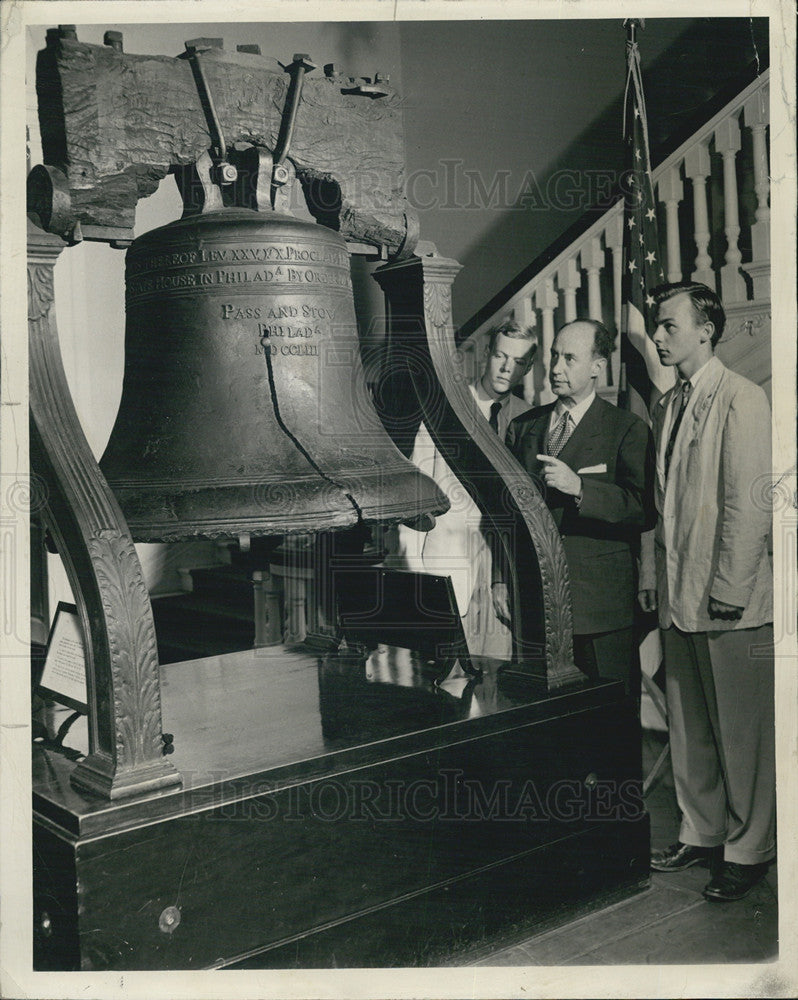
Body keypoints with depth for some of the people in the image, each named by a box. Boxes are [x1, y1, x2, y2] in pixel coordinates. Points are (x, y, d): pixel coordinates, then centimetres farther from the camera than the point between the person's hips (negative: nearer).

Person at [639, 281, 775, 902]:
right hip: (678, 596, 8)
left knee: (742, 732, 4)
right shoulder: (666, 407, 14)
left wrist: (730, 589, -16)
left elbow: (748, 502, -14)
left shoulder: (742, 400, -9)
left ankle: (748, 851, 18)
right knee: (688, 727, 15)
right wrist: (653, 574, 13)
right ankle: (702, 833, 30)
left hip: (730, 602, -7)